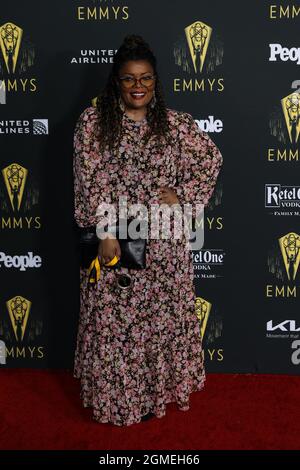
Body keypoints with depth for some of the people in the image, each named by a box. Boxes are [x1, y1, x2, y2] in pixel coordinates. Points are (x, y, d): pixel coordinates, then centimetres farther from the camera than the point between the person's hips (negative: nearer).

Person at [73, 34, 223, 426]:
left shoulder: (176, 123, 0)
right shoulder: (93, 121, -5)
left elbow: (212, 159, 9)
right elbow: (91, 183, -9)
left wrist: (181, 194, -4)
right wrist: (106, 233, -16)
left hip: (163, 240, 2)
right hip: (112, 237, -1)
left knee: (165, 313, 13)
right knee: (112, 318, 7)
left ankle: (170, 385, 33)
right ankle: (115, 393, 26)